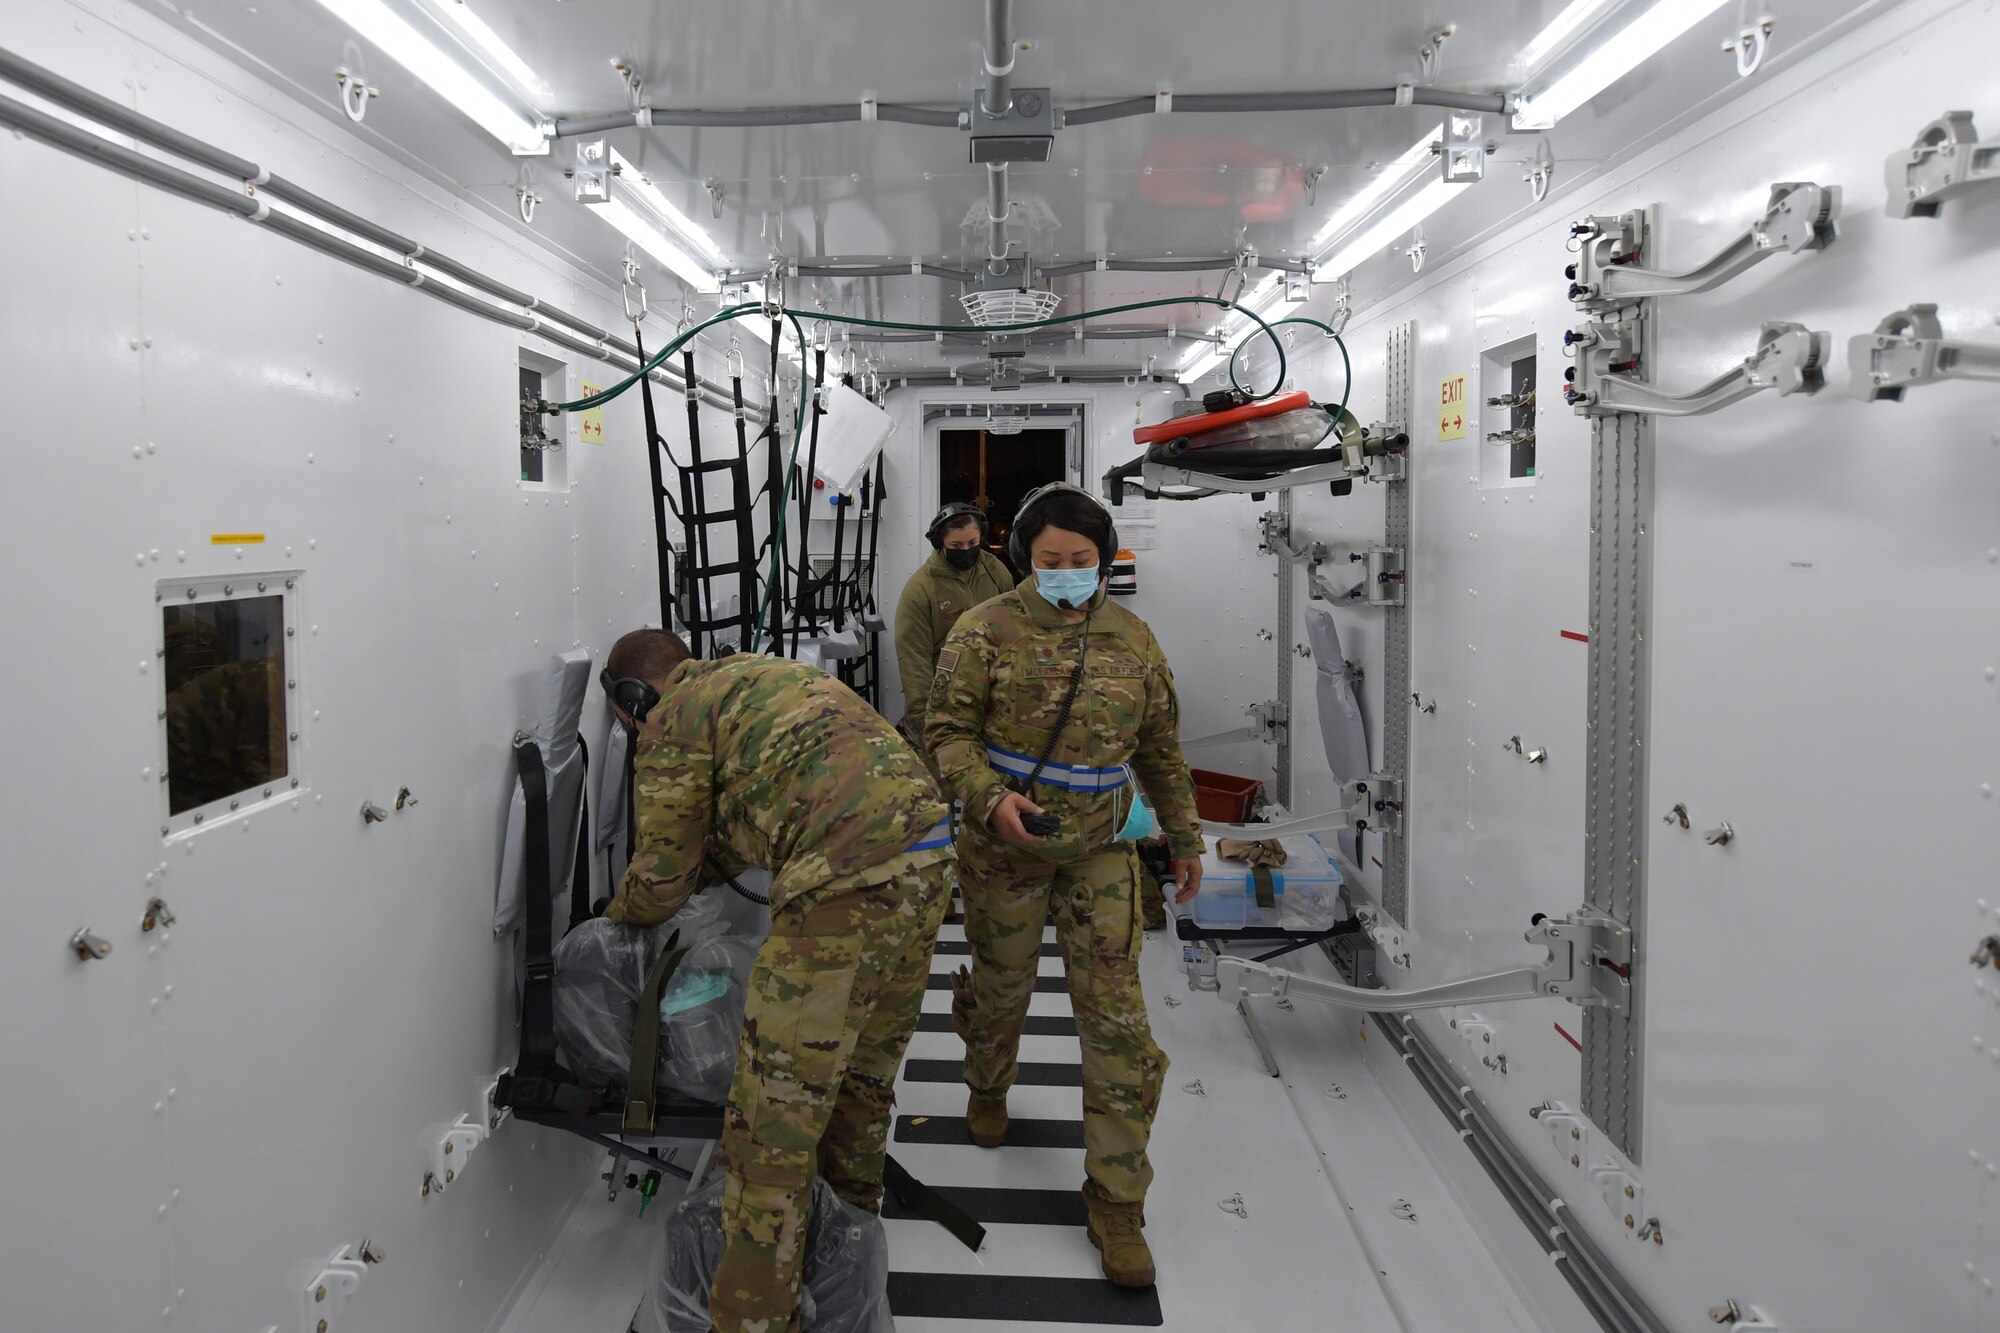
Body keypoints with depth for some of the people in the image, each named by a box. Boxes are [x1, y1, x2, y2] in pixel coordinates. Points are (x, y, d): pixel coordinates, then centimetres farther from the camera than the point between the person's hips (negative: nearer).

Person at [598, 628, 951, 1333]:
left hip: (844, 888, -9)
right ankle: (855, 1191, 52)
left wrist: (618, 915, 30)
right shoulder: (764, 673, 28)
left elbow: (661, 881, 9)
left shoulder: (674, 721, 3)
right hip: (925, 854, 9)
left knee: (774, 1119, 1)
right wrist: (700, 873, 43)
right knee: (869, 1049, 30)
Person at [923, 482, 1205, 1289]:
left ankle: (1115, 1202, 10)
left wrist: (1185, 838, 15)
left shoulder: (1134, 640, 0)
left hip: (1100, 853, 2)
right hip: (1004, 846, -2)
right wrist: (990, 799, -28)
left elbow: (1161, 748, 10)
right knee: (1001, 986, 18)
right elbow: (947, 732, -10)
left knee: (1115, 1017, -2)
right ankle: (988, 1087, 52)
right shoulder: (987, 631, -10)